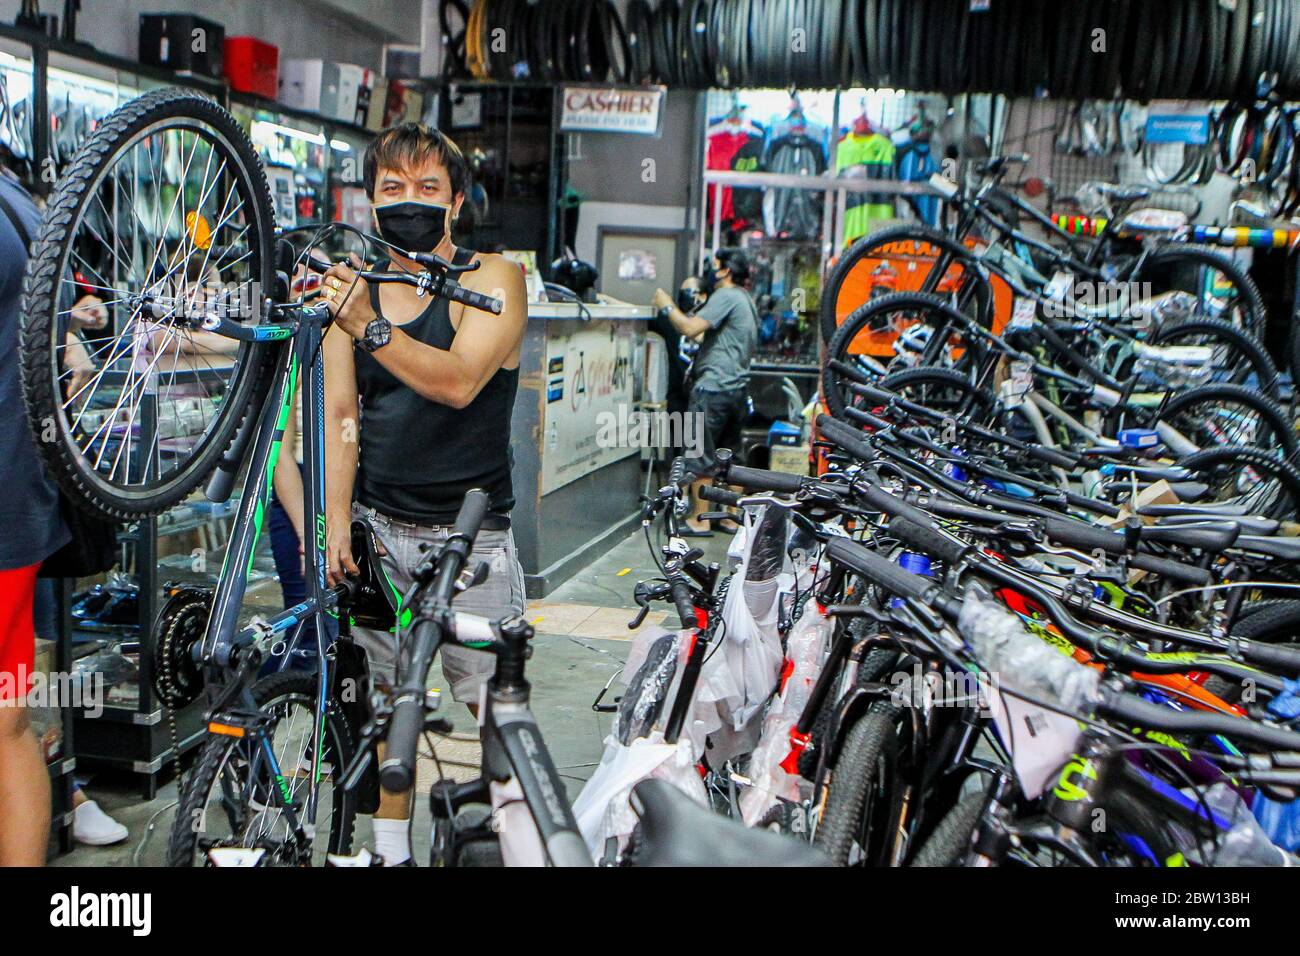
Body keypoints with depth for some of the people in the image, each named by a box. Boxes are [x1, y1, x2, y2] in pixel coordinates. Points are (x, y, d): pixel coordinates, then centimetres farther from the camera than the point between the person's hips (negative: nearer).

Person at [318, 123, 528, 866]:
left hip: (469, 531, -3)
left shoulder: (493, 280, -4)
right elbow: (341, 414, 5)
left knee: (492, 699, 1)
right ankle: (391, 845, 24)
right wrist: (337, 520, -3)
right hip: (377, 525, 4)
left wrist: (369, 326, -32)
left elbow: (458, 381, -21)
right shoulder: (353, 284, 8)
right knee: (387, 692, 10)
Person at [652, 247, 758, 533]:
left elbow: (691, 328, -21)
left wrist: (668, 306, -5)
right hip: (738, 388, 10)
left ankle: (700, 520, -1)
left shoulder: (726, 296, -11)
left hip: (714, 387, -10)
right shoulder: (747, 299, 19)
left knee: (699, 455, -4)